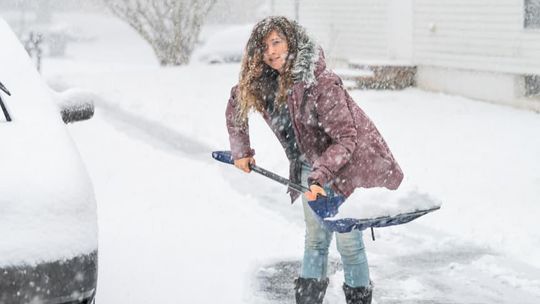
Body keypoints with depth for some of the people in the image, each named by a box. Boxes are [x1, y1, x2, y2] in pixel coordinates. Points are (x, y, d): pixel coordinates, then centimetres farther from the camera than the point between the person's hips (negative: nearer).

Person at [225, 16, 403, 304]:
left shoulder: (321, 82, -29)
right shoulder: (261, 83, -8)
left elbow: (345, 137, -29)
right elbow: (235, 105, 12)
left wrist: (319, 175, -36)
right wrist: (241, 150, 6)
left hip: (346, 164, -7)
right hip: (309, 165, 7)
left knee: (347, 241, 0)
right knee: (315, 239, 16)